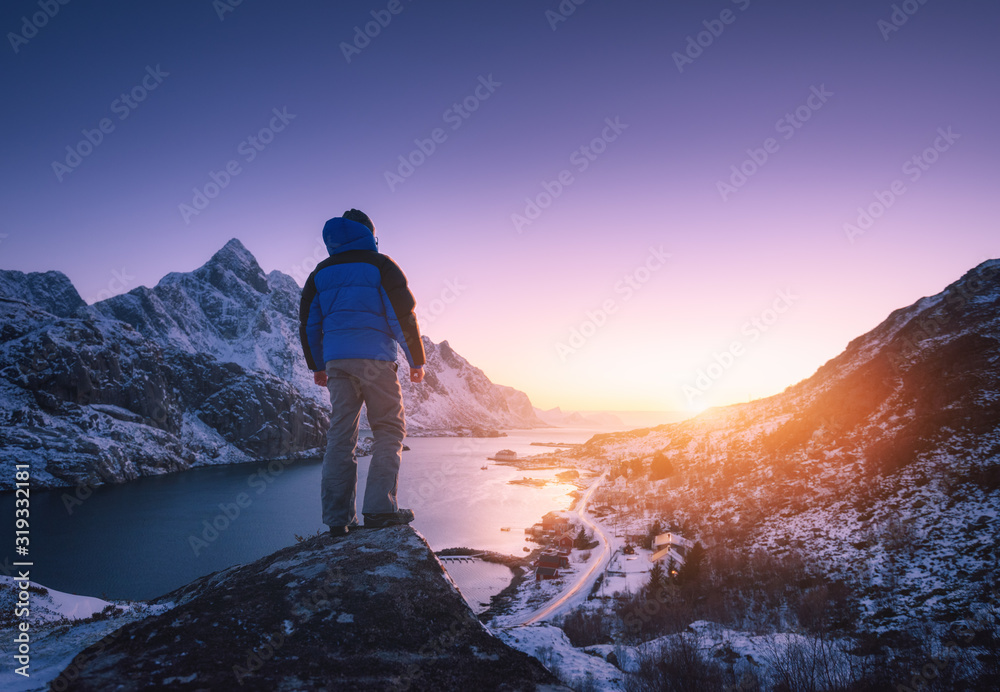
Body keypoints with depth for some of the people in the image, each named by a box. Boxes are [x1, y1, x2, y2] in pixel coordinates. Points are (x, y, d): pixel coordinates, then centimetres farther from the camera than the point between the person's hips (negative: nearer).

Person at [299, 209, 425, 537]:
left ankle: (338, 517, 5)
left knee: (340, 435, 6)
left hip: (336, 361, 5)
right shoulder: (381, 266, 2)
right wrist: (416, 360, 4)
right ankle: (380, 507, -9)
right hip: (375, 359, -4)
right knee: (389, 430, 2)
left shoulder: (321, 273, 16)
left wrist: (317, 365, 25)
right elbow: (404, 315, -2)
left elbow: (309, 322, 17)